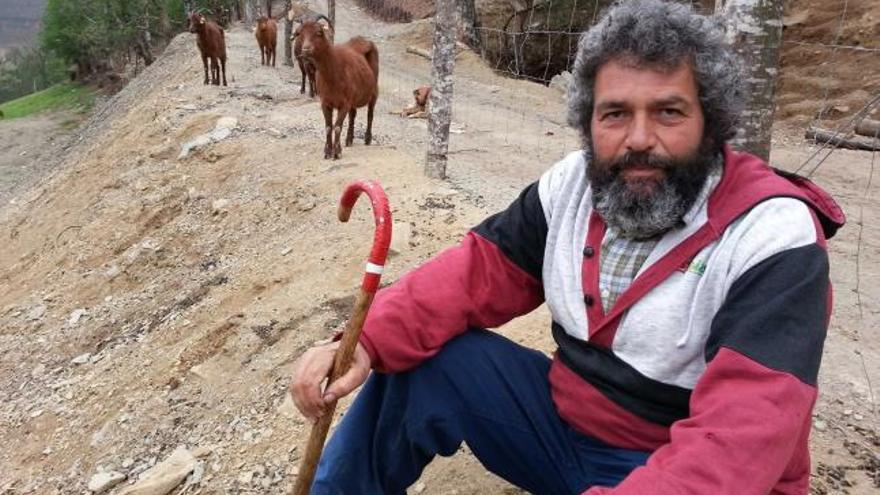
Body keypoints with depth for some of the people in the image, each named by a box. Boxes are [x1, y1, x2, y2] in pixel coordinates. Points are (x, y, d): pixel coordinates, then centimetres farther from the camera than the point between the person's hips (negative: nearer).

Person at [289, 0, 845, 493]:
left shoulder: (775, 240, -22)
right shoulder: (573, 184, -3)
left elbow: (740, 439, -30)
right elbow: (479, 270, -3)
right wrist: (367, 340, -19)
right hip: (566, 425, 6)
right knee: (416, 359, -7)